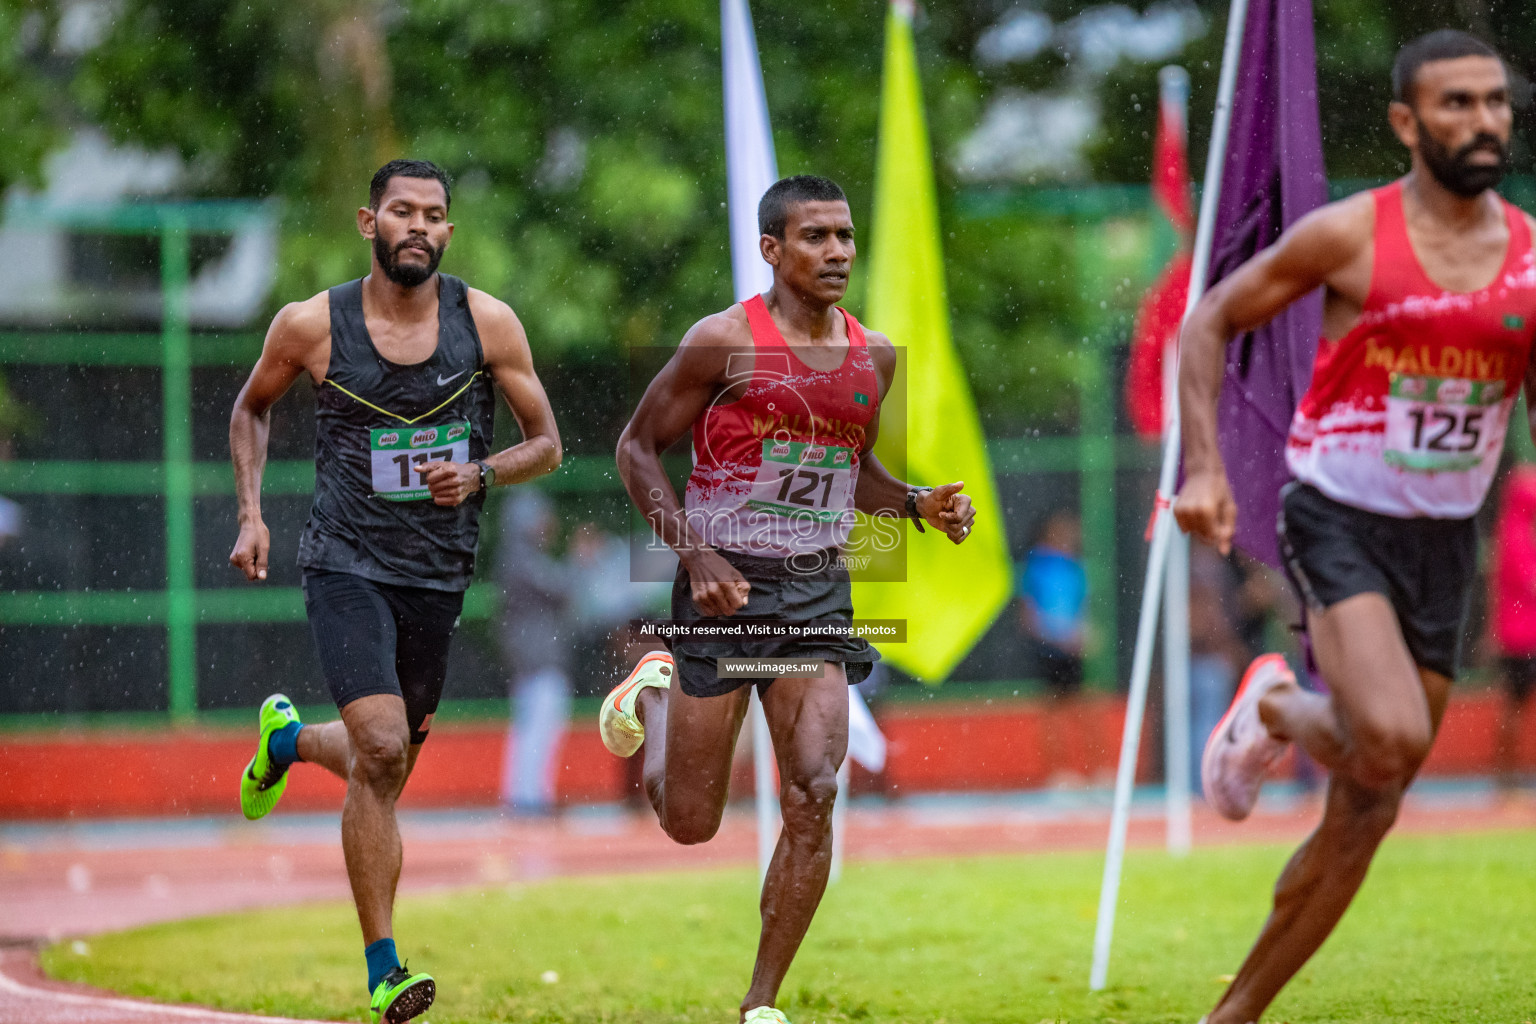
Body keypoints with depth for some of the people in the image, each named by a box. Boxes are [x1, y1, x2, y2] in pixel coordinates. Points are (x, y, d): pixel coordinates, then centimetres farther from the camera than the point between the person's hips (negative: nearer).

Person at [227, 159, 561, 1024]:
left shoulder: (487, 324, -4)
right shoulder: (312, 326, -6)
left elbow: (546, 443, 4)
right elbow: (253, 408, 13)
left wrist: (480, 475, -16)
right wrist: (251, 514, 2)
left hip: (439, 576, 3)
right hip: (348, 565, -3)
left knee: (389, 763, 15)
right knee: (382, 754, -20)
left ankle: (291, 740, 51)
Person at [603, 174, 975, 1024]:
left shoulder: (874, 355, 8)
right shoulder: (726, 341, -9)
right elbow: (637, 447, -2)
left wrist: (919, 505, 3)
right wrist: (694, 552, -13)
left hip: (818, 593, 4)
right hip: (725, 586, -3)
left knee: (813, 794, -13)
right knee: (690, 823, 5)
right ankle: (652, 694, 40)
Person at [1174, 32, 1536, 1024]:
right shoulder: (1351, 235, -9)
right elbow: (1212, 322, 1)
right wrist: (1204, 468, -9)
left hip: (1445, 542, 5)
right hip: (1339, 521, -4)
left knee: (1368, 813, 5)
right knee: (1390, 739, -29)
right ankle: (1275, 707, 6)